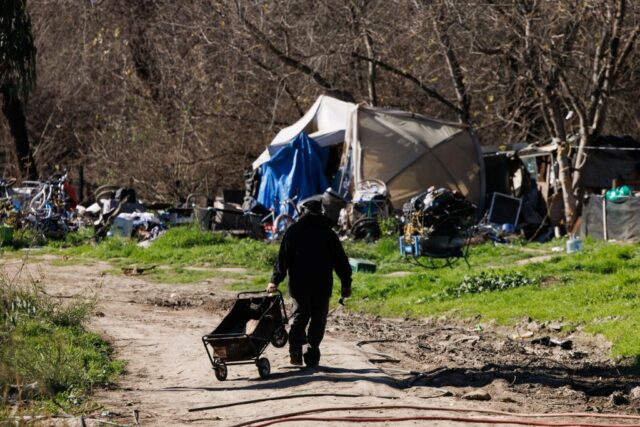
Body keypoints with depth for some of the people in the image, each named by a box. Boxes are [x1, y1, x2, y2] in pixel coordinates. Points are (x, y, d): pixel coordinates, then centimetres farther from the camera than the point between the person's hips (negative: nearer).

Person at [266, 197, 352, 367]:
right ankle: (312, 357, 1)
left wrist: (275, 280, -1)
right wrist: (346, 283, 6)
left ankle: (296, 351, -14)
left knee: (299, 316, 7)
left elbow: (283, 257, -2)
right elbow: (340, 259, 4)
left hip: (299, 284, 0)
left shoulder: (294, 231, 4)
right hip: (322, 285, 0)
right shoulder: (327, 232, 6)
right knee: (318, 319, 7)